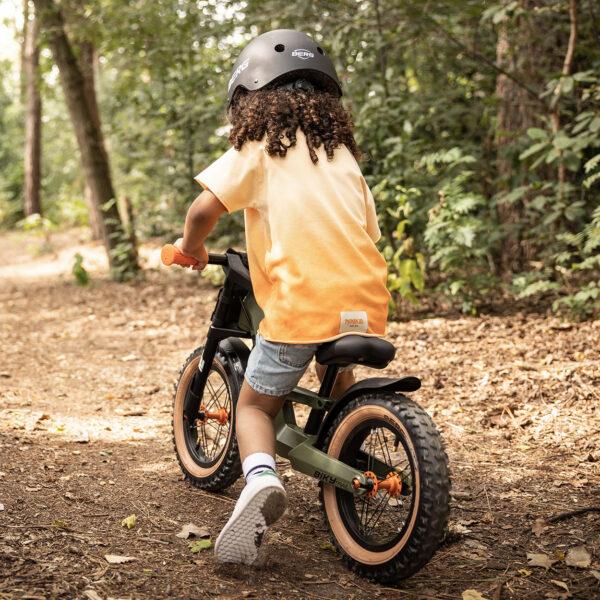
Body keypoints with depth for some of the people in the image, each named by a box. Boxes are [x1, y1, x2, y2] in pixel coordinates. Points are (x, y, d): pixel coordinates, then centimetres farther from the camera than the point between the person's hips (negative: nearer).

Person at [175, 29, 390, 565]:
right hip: (366, 301, 5)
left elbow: (205, 208, -6)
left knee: (255, 403, 10)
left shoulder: (259, 147, 5)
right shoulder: (343, 153, 20)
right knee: (337, 377, 34)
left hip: (300, 301, -5)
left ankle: (260, 477, -17)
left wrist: (192, 249, 14)